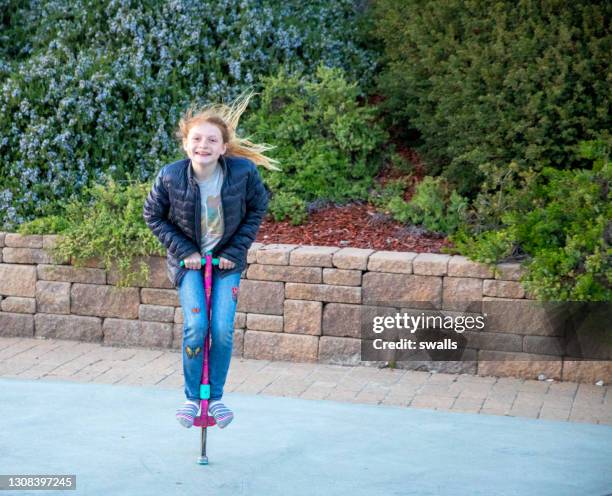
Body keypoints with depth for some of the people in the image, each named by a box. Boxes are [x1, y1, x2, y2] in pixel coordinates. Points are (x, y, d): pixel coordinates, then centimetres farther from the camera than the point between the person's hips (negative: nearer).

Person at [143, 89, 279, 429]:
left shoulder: (244, 171, -21)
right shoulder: (170, 177, -20)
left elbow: (257, 209, -2)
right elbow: (153, 216, -2)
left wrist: (236, 250, -7)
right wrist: (183, 250, -9)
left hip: (226, 260, 1)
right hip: (189, 259, 0)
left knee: (223, 330, -8)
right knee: (195, 327, -15)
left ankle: (216, 397, 13)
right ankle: (192, 397, 4)